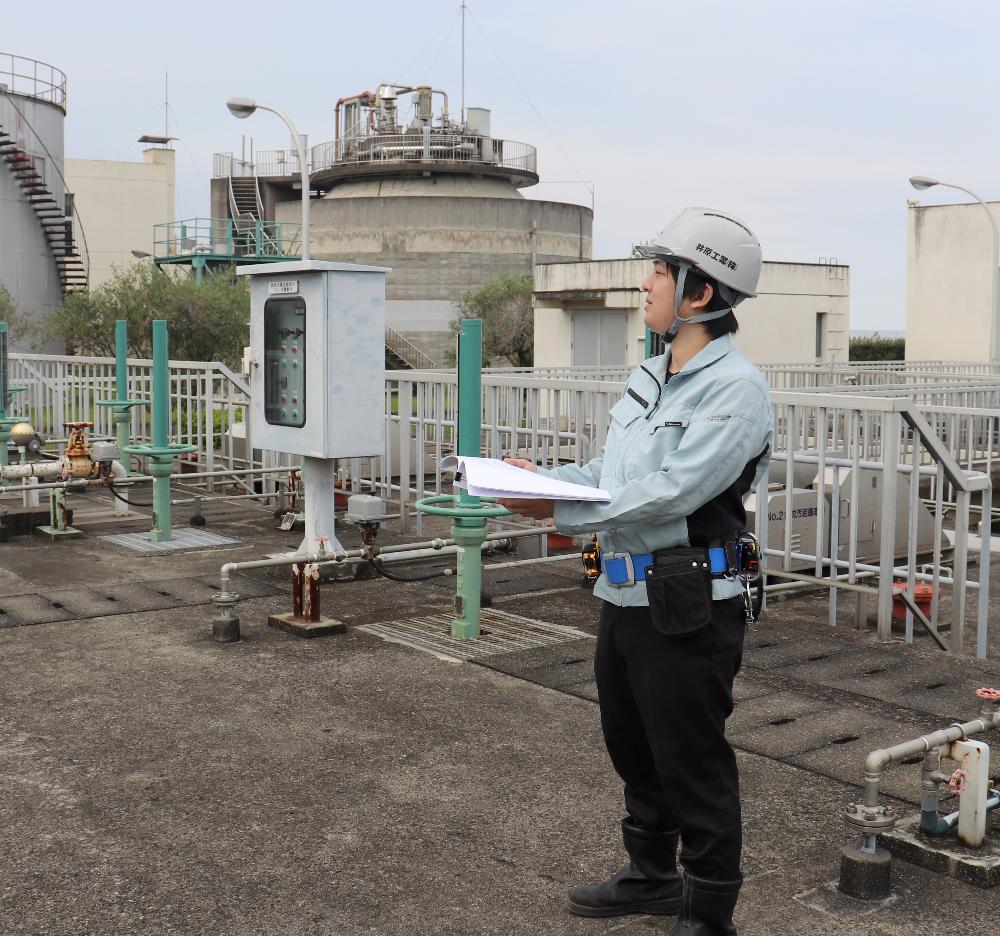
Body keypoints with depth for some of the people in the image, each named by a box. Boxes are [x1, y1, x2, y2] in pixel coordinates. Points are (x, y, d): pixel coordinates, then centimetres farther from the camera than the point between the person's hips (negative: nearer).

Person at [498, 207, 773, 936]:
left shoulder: (735, 386, -16)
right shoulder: (648, 378, 12)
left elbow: (671, 492, -23)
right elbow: (610, 471, 17)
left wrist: (559, 509, -20)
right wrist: (541, 477, 2)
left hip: (688, 607, -9)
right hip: (626, 595, 9)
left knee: (694, 765, 4)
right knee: (635, 750, 22)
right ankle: (652, 877, 42)